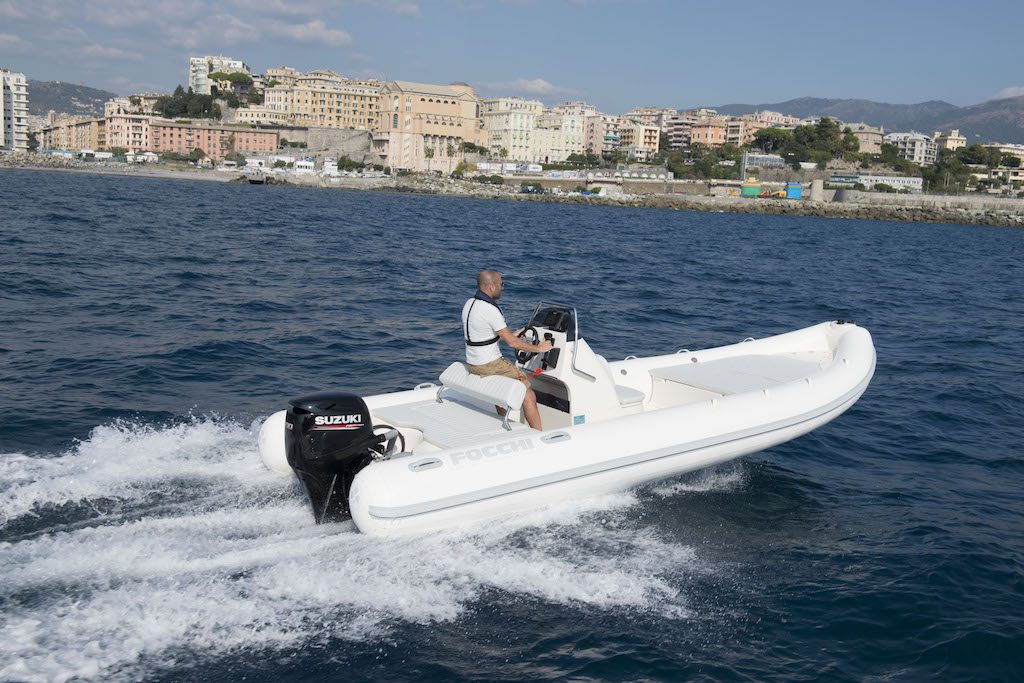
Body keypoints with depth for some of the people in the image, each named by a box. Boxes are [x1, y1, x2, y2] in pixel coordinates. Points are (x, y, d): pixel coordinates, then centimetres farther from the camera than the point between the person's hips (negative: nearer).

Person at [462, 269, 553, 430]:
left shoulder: (469, 303, 6)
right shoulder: (491, 310, -22)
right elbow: (511, 342, -19)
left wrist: (511, 335, 23)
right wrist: (538, 348, -6)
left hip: (472, 363, 9)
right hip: (490, 366, -9)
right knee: (529, 397, -3)